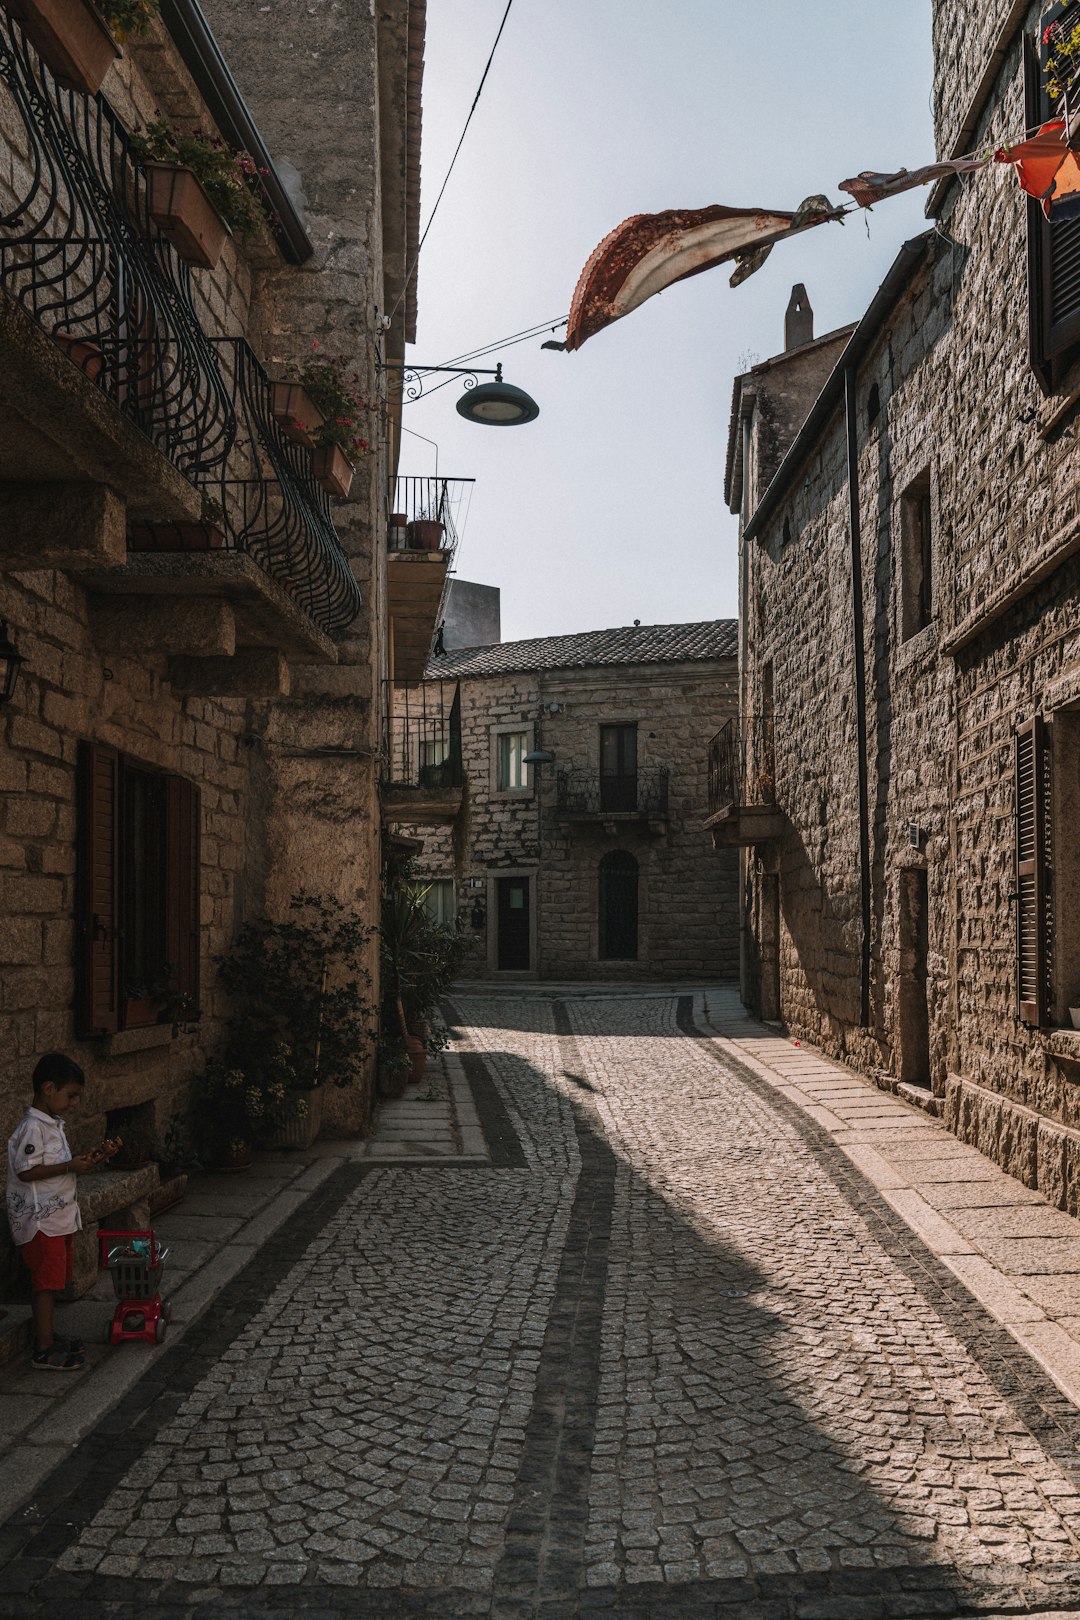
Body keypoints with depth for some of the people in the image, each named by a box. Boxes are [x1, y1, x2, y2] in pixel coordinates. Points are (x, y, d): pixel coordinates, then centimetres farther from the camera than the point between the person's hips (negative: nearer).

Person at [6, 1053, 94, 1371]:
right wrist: (70, 1167, -23)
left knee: (52, 1281, 16)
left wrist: (78, 1163, 9)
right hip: (40, 1221, -9)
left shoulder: (53, 1124, 11)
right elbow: (26, 1171, -24)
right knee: (46, 1282, -3)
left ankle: (46, 1336, 27)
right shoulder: (33, 1128, -20)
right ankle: (44, 1351, 4)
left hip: (58, 1217, 9)